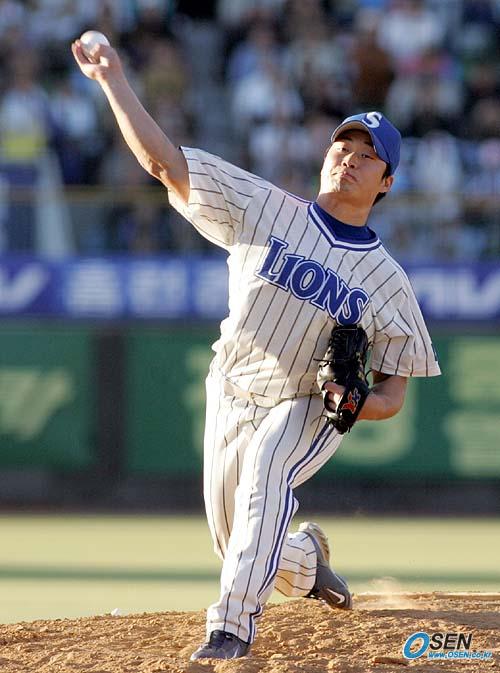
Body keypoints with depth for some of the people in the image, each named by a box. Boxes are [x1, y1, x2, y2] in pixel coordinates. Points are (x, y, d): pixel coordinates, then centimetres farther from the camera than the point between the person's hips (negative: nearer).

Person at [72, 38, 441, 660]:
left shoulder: (387, 280, -7)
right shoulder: (265, 210, -7)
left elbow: (394, 389, -2)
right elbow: (165, 162, -10)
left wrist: (359, 401, -25)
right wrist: (113, 82, -16)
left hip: (307, 409, -3)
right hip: (231, 399, 3)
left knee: (266, 475, -35)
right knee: (239, 547, 9)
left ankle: (232, 625, -41)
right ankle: (304, 557, 46)